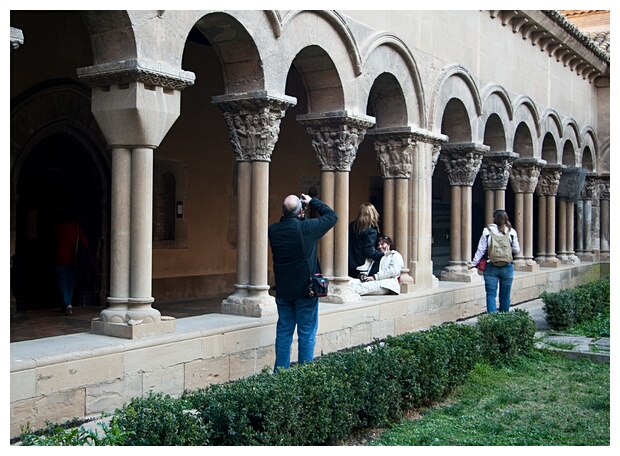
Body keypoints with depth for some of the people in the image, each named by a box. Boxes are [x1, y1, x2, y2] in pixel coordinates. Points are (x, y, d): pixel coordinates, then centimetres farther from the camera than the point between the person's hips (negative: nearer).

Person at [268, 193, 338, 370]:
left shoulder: (273, 230, -4)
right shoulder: (306, 228, -17)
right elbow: (332, 216, -2)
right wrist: (313, 202, 7)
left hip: (282, 290, 5)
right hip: (305, 289, -4)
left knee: (284, 332, 12)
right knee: (307, 334, 3)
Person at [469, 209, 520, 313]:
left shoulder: (487, 231, -5)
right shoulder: (511, 232, -2)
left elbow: (481, 250, -4)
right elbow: (516, 250, 3)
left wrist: (473, 263, 5)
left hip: (491, 267, -1)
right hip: (507, 267, 1)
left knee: (491, 294, 2)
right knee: (505, 296, 13)